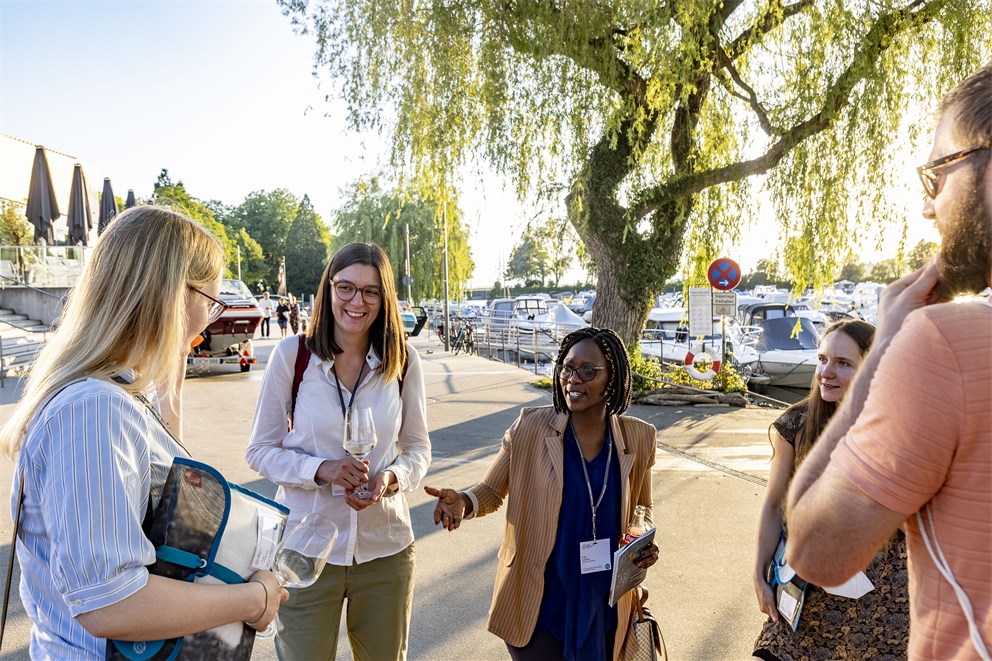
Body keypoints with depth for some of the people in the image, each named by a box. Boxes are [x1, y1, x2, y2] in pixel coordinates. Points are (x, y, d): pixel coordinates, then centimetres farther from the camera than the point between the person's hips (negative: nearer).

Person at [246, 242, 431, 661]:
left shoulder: (403, 361, -5)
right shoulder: (291, 353, -9)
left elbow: (418, 449, 4)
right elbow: (261, 450, -3)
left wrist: (392, 478, -17)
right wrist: (320, 469, -20)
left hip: (385, 548, 2)